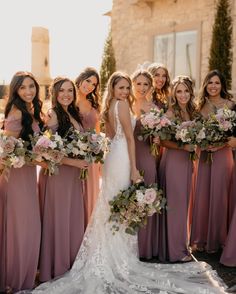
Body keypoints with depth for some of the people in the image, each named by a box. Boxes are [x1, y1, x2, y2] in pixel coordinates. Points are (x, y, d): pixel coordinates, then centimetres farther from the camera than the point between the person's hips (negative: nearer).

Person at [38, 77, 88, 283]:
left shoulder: (73, 114, 12)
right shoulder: (52, 115, -11)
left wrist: (86, 158, 6)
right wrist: (73, 162, -20)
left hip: (74, 174, 7)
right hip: (57, 173, -7)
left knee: (74, 218, 13)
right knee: (57, 220, 2)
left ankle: (71, 262, 28)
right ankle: (55, 267, 18)